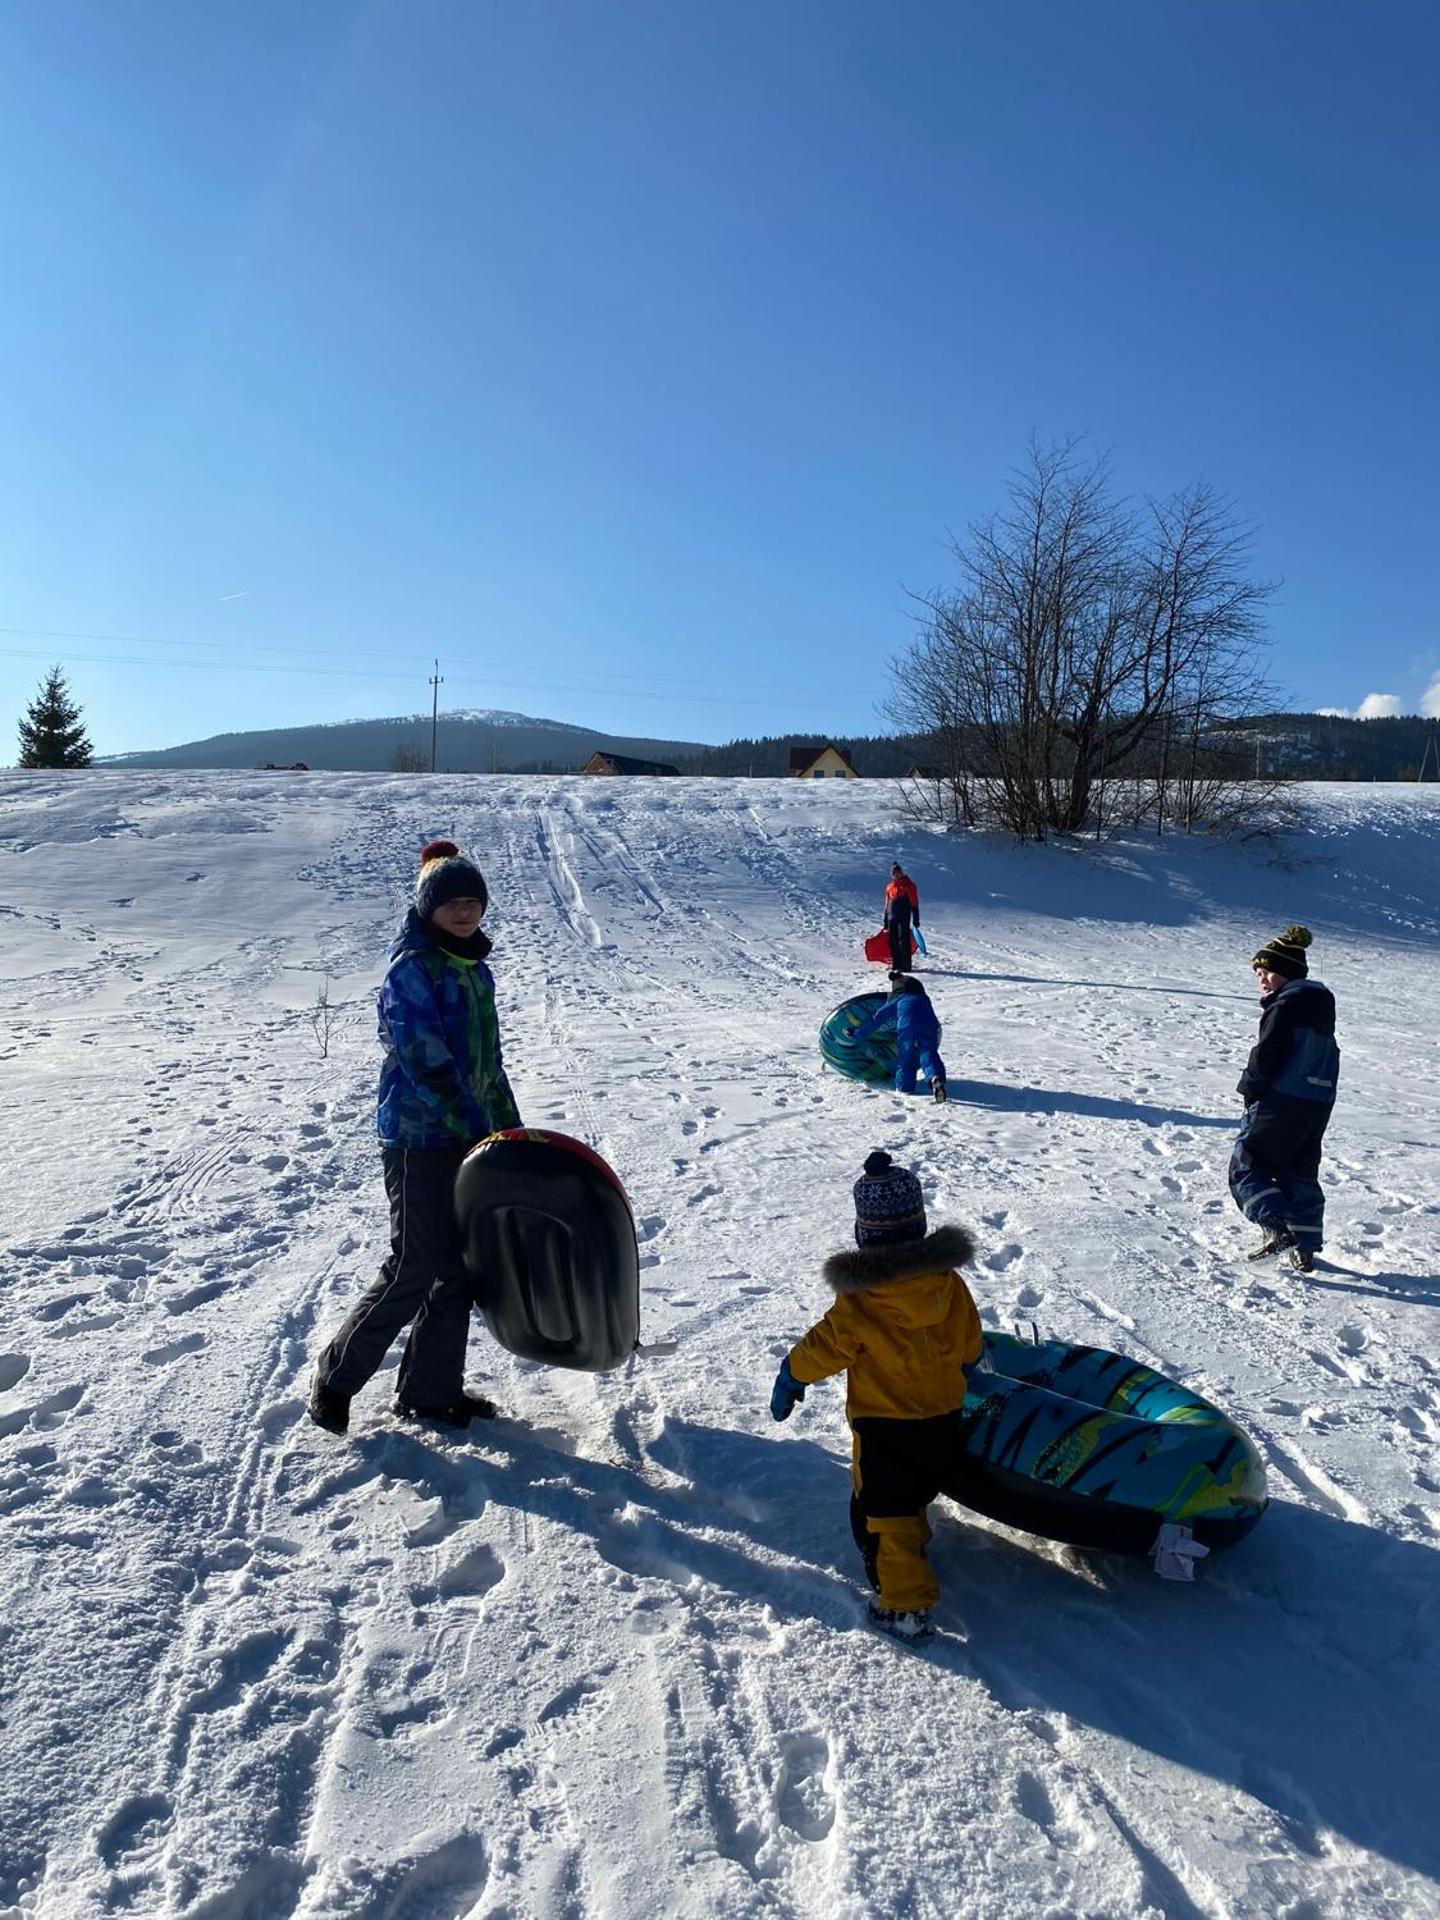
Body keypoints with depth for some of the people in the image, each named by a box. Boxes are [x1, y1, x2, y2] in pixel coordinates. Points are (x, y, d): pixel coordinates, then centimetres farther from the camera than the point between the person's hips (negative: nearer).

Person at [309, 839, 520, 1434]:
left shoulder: (476, 969, 14)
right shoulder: (411, 966, -12)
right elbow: (425, 1057, -21)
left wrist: (511, 1130, 16)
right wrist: (476, 1126, -26)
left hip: (469, 1138, 8)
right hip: (420, 1138, -8)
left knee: (461, 1267, 11)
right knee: (416, 1268, -4)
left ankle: (431, 1389, 23)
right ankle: (337, 1375, 15)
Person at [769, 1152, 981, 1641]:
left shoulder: (859, 1302, -24)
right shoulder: (950, 1283, -10)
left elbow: (822, 1348, -13)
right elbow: (969, 1346, 4)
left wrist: (788, 1381, 5)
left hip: (884, 1430, -6)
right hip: (944, 1421, 6)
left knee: (882, 1514, 8)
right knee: (912, 1500, 28)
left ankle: (905, 1606, 10)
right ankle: (911, 1553, 47)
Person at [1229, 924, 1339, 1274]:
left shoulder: (1285, 1005, -13)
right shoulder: (1321, 1003, 15)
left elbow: (1266, 1055, -17)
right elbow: (1324, 1055, 19)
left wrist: (1249, 1089, -2)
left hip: (1282, 1101, -9)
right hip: (1319, 1102, 9)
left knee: (1246, 1166, -1)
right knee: (1301, 1173, 17)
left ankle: (1276, 1227, -17)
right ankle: (1306, 1247, 19)